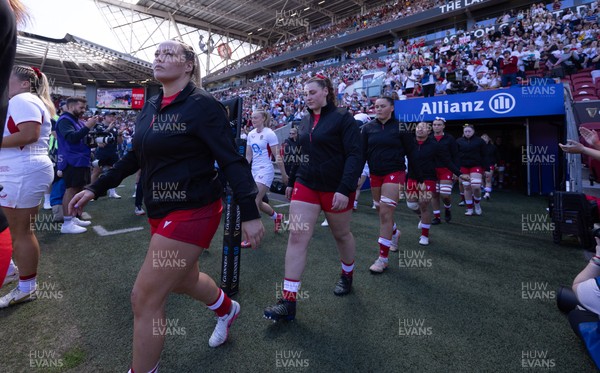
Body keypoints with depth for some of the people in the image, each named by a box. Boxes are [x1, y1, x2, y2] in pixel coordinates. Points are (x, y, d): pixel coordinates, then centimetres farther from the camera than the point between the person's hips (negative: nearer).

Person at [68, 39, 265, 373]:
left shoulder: (202, 105, -14)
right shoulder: (149, 108, 10)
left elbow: (231, 160, -18)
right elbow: (135, 157, 18)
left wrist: (249, 213, -22)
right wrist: (96, 189, 16)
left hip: (192, 211, -8)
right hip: (160, 211, 8)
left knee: (145, 298, -3)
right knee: (183, 279, 25)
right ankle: (227, 310, 53)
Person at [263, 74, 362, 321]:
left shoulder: (342, 118, -7)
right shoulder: (305, 121, 11)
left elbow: (354, 156, -14)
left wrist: (345, 189, -24)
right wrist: (291, 182, 17)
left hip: (335, 188, -4)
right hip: (306, 185, 5)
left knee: (341, 234, 14)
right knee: (297, 236, -6)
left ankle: (347, 275, 44)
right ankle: (288, 301, -2)